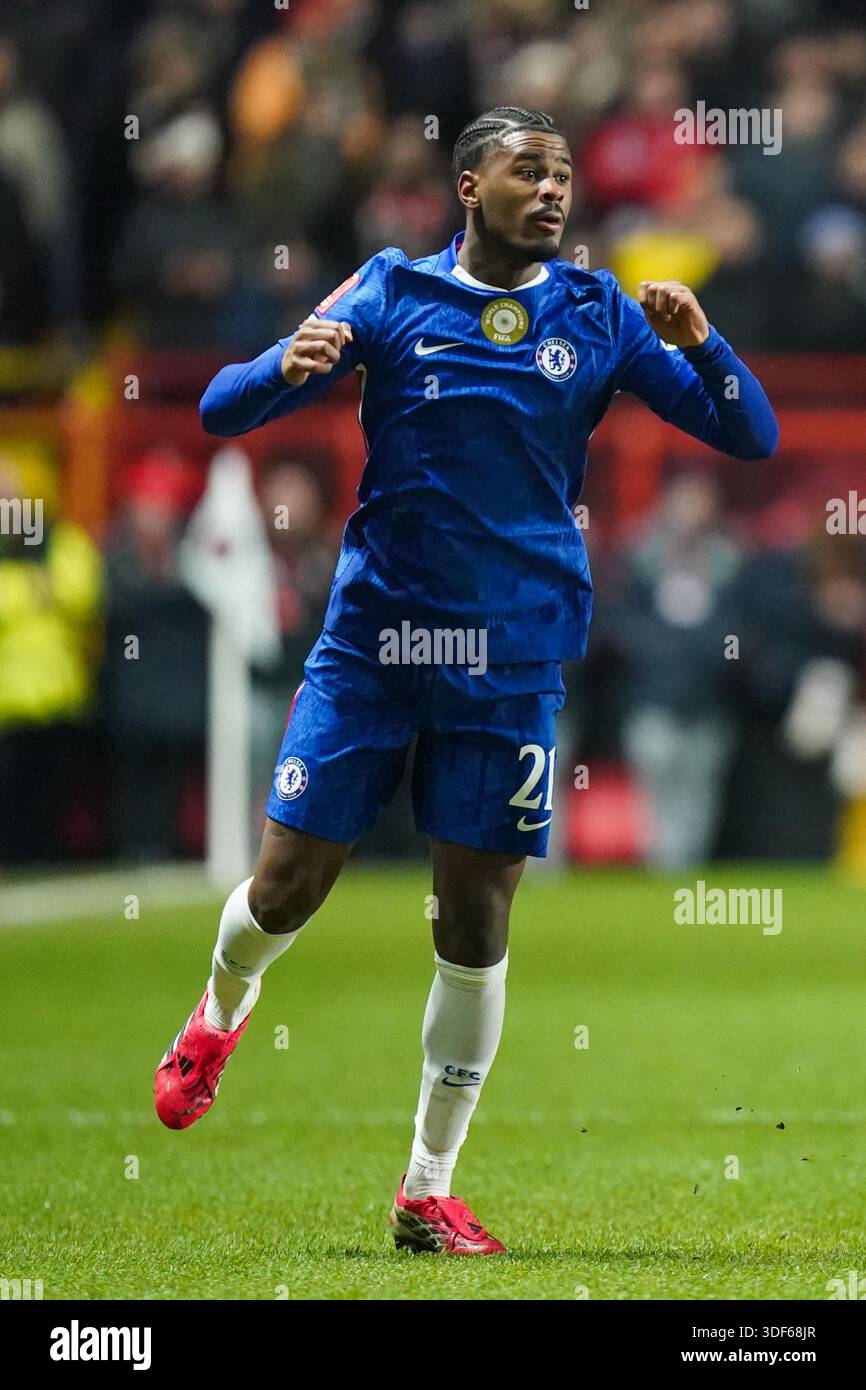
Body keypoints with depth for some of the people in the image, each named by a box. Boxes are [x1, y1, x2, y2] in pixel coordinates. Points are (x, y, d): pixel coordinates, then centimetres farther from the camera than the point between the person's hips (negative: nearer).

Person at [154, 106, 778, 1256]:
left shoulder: (597, 314, 3)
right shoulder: (392, 294, -1)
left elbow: (751, 437, 2)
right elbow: (222, 410, -2)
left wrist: (697, 343, -18)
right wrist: (290, 365, -25)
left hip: (513, 659, 1)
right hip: (373, 639, -1)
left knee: (475, 922, 0)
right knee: (286, 888, -1)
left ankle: (429, 1191, 11)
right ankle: (218, 1021, 35)